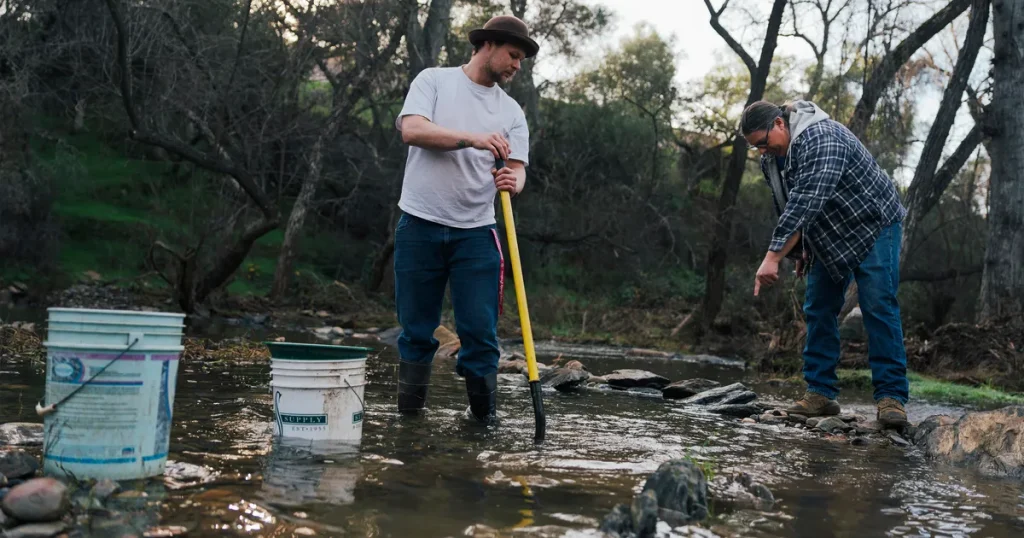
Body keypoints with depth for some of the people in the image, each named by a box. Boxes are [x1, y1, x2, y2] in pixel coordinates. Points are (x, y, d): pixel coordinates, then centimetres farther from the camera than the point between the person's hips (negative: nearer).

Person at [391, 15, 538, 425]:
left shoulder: (512, 111, 11)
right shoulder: (434, 80, 3)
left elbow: (517, 168, 2)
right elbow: (411, 129, -14)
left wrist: (512, 181, -23)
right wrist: (474, 138, -25)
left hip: (476, 233, 2)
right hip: (420, 225, -2)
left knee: (480, 330, -2)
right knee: (416, 330, 6)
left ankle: (482, 415, 8)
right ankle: (410, 414, 18)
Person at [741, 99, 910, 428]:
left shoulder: (821, 138, -32)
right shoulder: (771, 160, -3)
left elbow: (806, 203, -42)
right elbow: (787, 210, 12)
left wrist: (773, 257, -45)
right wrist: (800, 250, 9)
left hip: (873, 226, -8)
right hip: (828, 237, 8)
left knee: (879, 307, -15)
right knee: (818, 310, 2)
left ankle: (891, 397, -14)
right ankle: (820, 394, 5)